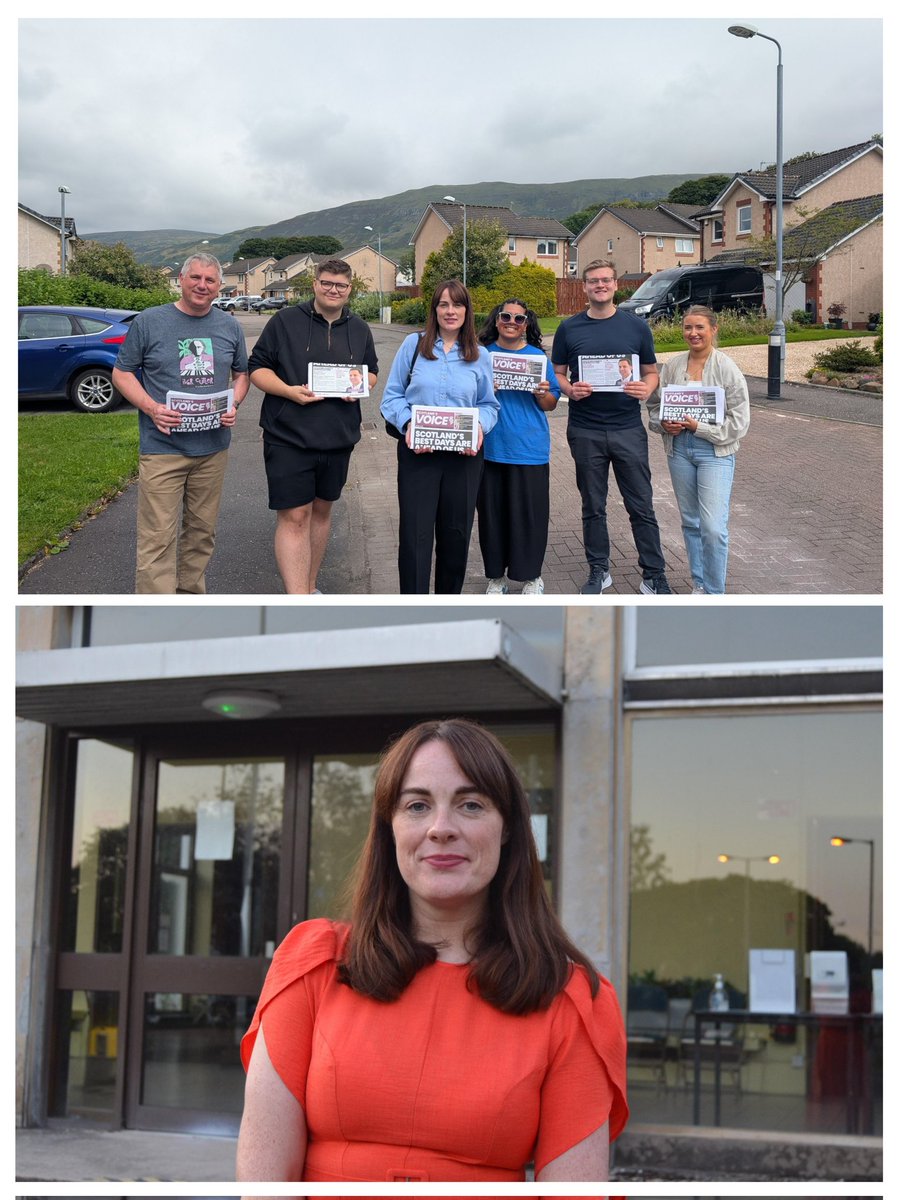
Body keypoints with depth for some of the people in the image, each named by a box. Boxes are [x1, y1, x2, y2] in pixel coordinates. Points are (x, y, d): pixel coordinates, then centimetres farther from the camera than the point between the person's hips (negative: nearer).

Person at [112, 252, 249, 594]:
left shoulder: (229, 327, 9)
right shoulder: (149, 322, -3)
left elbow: (241, 373, 20)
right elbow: (122, 373, 1)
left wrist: (234, 404, -2)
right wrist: (151, 407, -16)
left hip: (213, 447, 5)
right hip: (162, 448, -4)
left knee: (202, 531, 13)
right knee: (158, 537, -8)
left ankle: (191, 594, 28)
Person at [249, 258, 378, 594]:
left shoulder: (359, 329, 11)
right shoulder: (285, 321, -4)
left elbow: (371, 371, 20)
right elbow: (257, 367, -2)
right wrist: (289, 391, -19)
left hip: (338, 439, 5)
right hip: (289, 437, -5)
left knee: (321, 509, 16)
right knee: (294, 516, -9)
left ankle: (309, 586, 32)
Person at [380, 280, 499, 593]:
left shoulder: (480, 356, 9)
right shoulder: (413, 345, 3)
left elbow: (489, 404, 12)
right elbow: (392, 396, 4)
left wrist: (480, 426, -9)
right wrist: (407, 424, -14)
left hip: (464, 454, 2)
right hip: (417, 452, -2)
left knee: (456, 532, 8)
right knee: (415, 534, -5)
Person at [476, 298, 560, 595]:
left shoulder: (538, 356, 5)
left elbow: (550, 405, 8)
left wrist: (543, 394, -14)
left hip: (529, 449, -1)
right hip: (490, 447, 1)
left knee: (529, 513, 0)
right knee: (492, 512, 6)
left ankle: (531, 576, 15)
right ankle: (496, 575, 19)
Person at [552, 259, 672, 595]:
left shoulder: (636, 326, 4)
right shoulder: (569, 328, 5)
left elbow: (651, 372, 9)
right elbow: (557, 374, 9)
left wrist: (646, 389, -13)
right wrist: (570, 389, -13)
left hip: (628, 428, -1)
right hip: (585, 431, 1)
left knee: (641, 507, 1)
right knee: (593, 507, 10)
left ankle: (654, 576, 8)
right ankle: (598, 570, 23)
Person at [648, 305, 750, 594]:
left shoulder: (727, 368, -8)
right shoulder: (672, 366, 4)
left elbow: (739, 420, -10)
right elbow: (654, 405, 13)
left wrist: (699, 426, -17)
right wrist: (664, 424, -8)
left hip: (715, 453, -4)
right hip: (679, 449, 5)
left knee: (714, 528, -12)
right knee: (690, 522, 15)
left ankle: (714, 594, -1)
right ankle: (699, 583, 29)